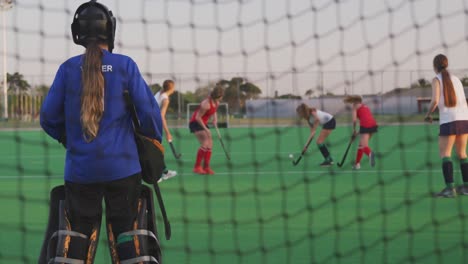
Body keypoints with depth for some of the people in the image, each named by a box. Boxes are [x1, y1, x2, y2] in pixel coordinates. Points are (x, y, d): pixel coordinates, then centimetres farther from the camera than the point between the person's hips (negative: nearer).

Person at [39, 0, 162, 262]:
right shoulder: (125, 65, -5)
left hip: (80, 168, 1)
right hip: (122, 165, -1)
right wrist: (154, 141, 11)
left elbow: (49, 117, 2)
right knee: (126, 230, 6)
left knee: (78, 231, 10)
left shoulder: (68, 68, 0)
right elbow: (148, 110, -6)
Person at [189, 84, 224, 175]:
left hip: (203, 123, 9)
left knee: (210, 145, 3)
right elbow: (198, 117, -24)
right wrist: (205, 129, -22)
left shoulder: (216, 103, -1)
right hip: (195, 123, -9)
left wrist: (215, 118, 0)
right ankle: (197, 167, -17)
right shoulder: (206, 104, -28)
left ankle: (206, 167, 10)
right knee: (205, 143, -21)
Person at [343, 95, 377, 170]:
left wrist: (354, 130, 13)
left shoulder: (355, 106, 10)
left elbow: (354, 120, -1)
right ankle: (357, 164, 27)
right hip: (373, 124, 7)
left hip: (365, 125, -7)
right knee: (361, 145, 21)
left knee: (364, 146, -17)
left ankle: (370, 154, -51)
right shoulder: (365, 106, 30)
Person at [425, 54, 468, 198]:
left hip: (448, 120, -5)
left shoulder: (437, 79, -1)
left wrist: (428, 114, 3)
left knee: (445, 153, -4)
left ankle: (450, 187, -17)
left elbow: (435, 101, -13)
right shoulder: (456, 79, 15)